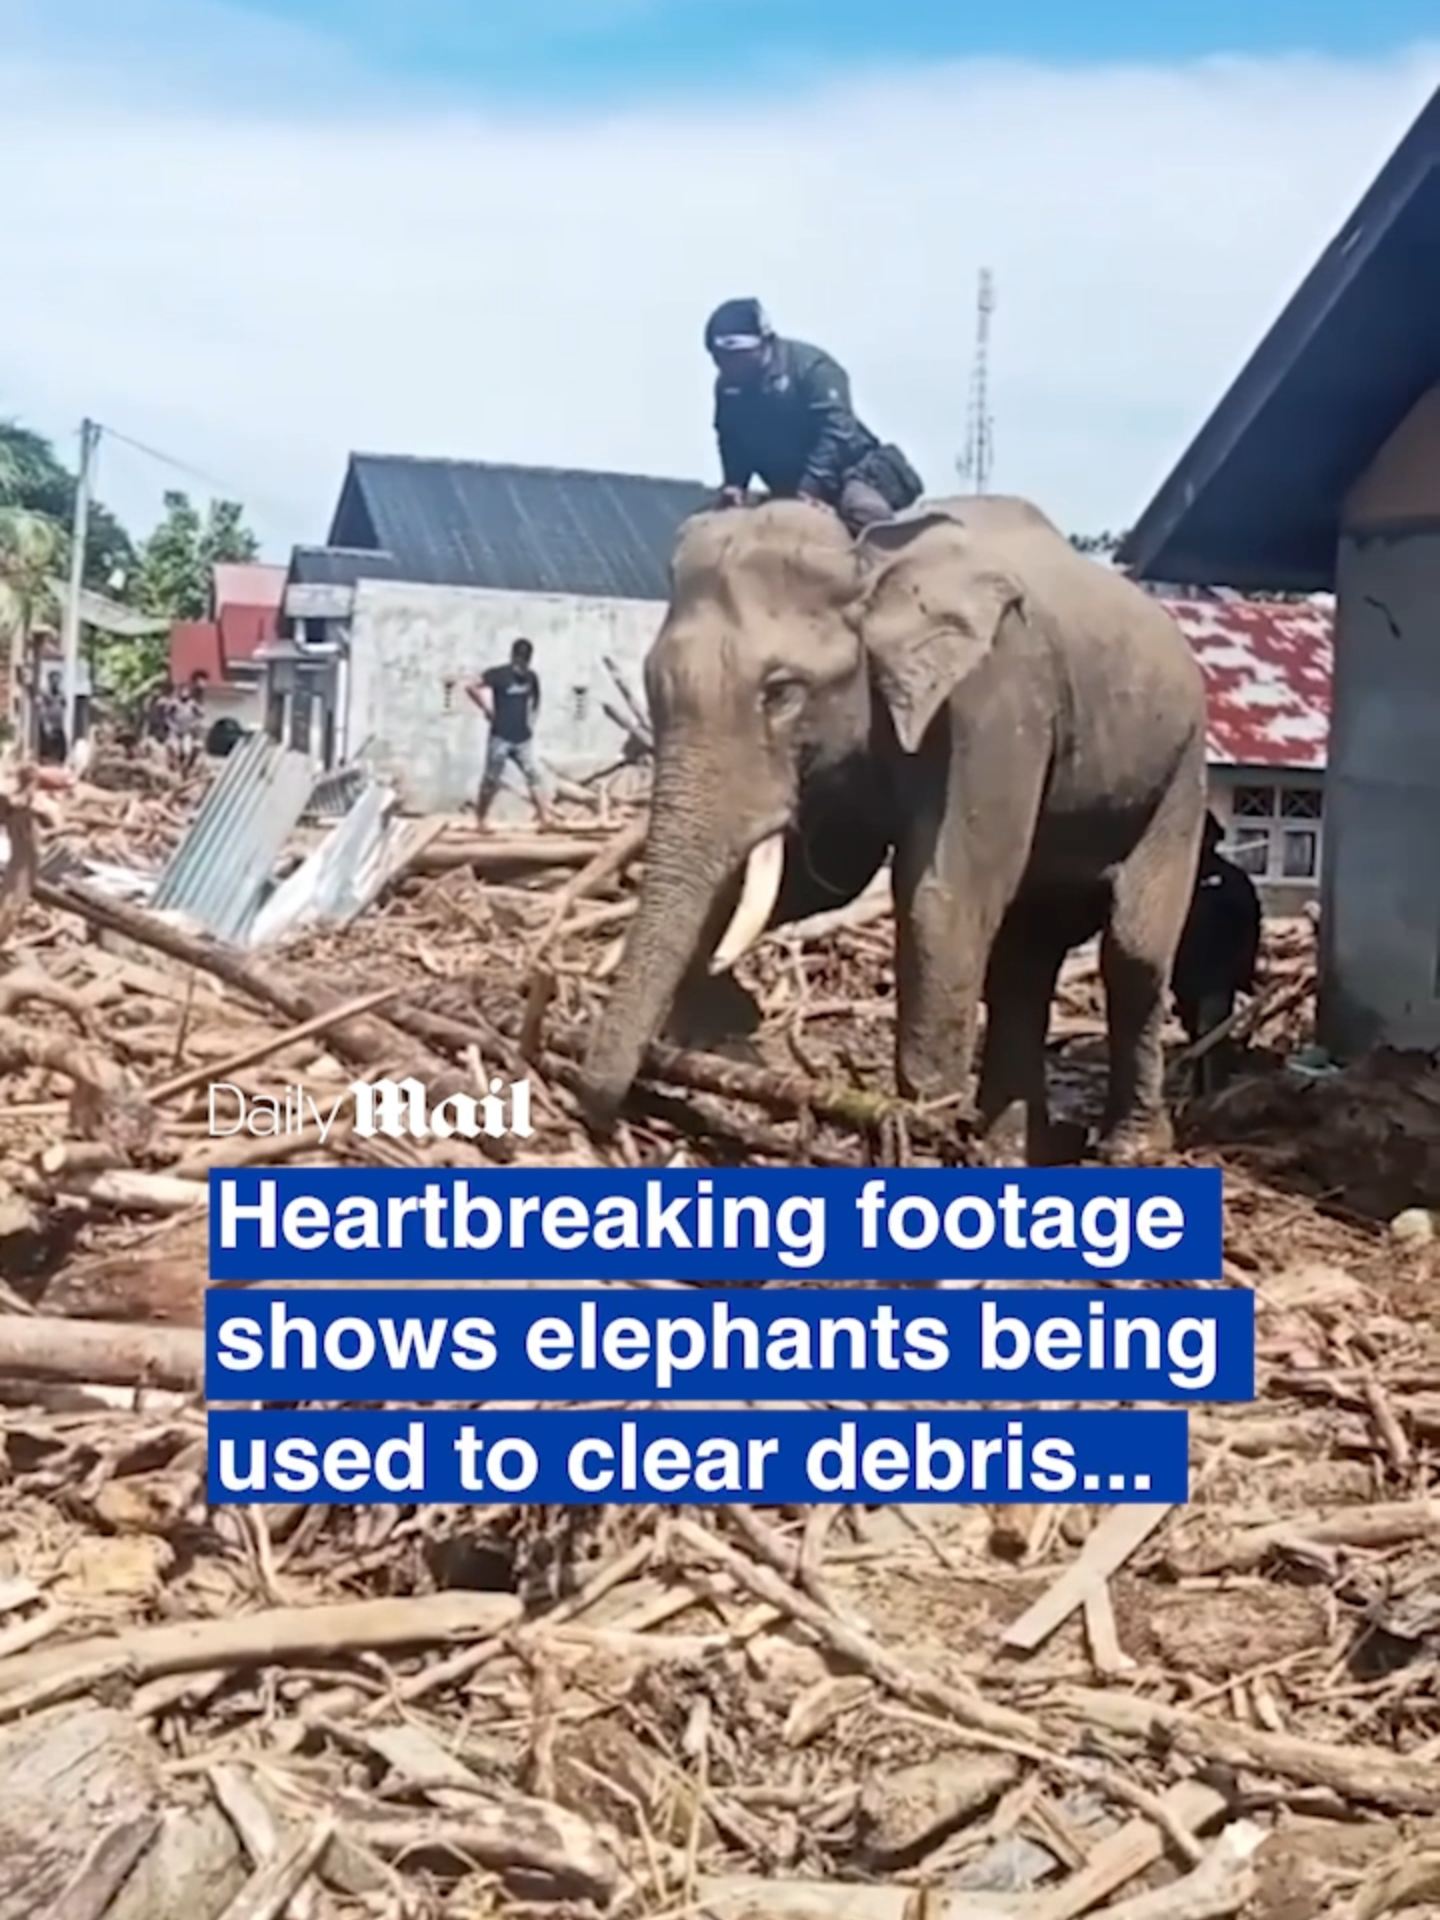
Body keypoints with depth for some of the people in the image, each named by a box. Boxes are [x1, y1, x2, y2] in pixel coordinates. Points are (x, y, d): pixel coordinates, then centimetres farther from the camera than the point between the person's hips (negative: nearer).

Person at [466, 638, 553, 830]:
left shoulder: (531, 677, 5)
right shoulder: (498, 674, -10)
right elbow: (471, 687, -17)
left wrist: (531, 719, 10)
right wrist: (487, 709, -13)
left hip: (523, 738, 4)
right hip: (501, 737, -4)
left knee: (533, 776, -4)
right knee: (491, 780, 2)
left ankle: (545, 818, -9)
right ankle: (480, 821, 13)